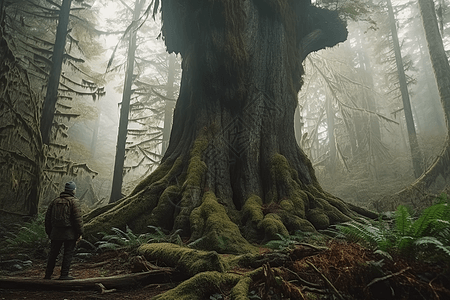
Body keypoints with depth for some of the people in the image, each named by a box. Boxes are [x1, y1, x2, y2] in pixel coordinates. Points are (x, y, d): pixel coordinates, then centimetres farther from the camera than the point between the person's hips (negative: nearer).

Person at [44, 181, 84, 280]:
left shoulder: (55, 201, 11)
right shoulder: (74, 201, -8)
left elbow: (48, 217, 15)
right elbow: (77, 218, -14)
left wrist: (49, 232, 22)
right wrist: (80, 233, -8)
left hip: (56, 232, 6)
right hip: (70, 233, -5)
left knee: (53, 253, 15)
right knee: (68, 253, 3)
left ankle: (48, 274, 21)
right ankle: (64, 275, 4)